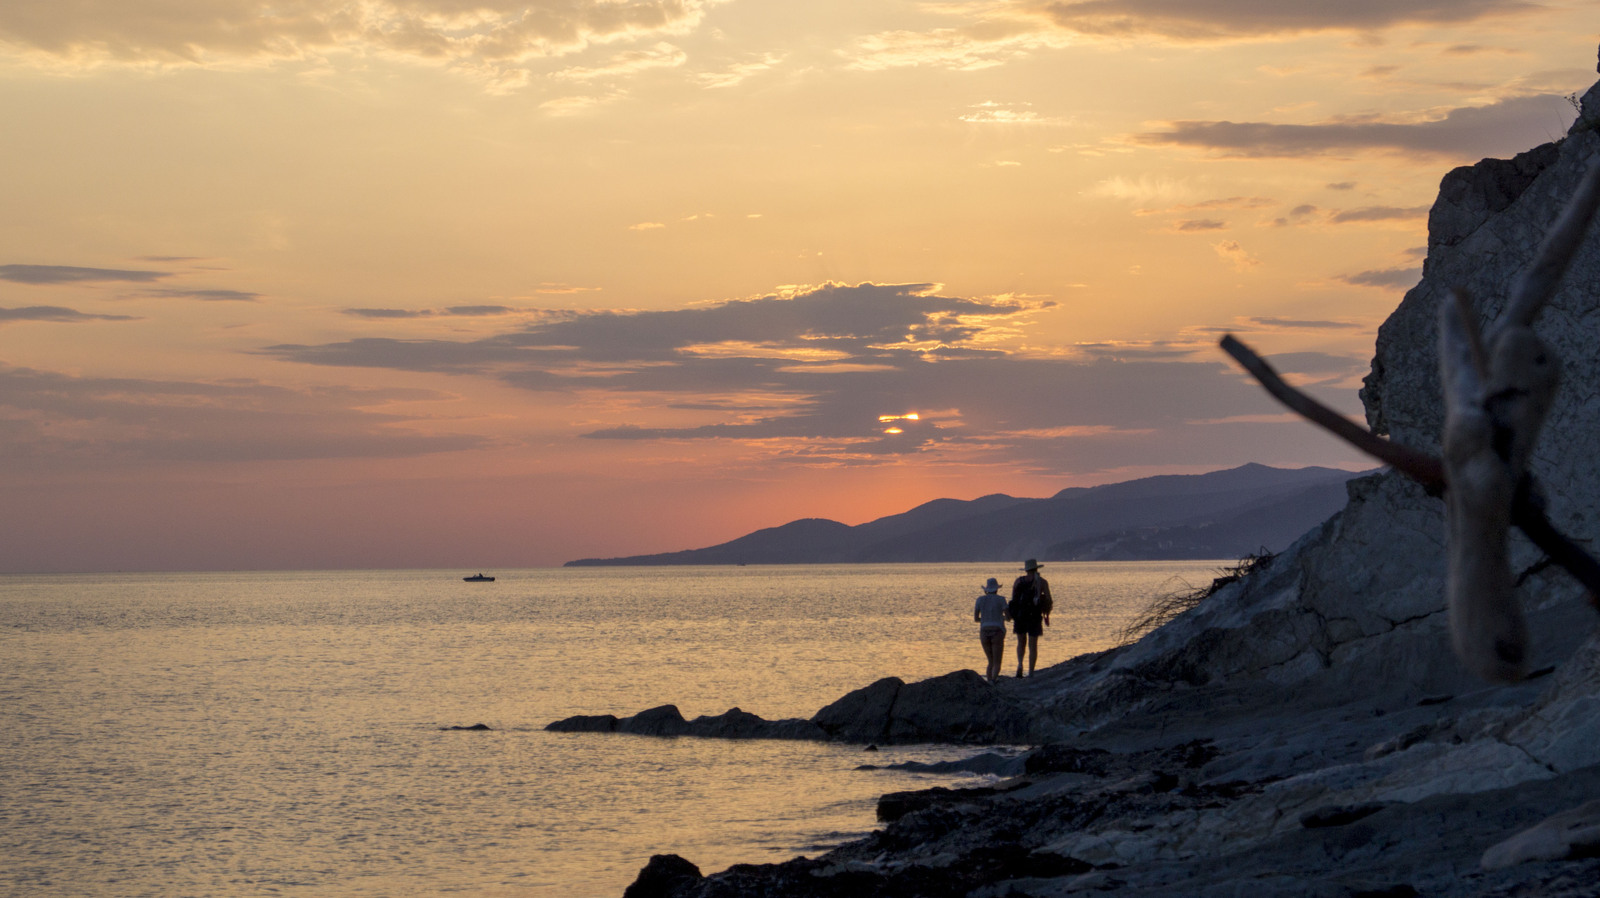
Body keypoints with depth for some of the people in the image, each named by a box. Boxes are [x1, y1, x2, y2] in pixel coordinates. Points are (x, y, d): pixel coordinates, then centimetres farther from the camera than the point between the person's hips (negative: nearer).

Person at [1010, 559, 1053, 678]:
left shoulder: (1019, 581, 2)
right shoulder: (1042, 582, -1)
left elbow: (1013, 599, 1)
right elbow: (1049, 601, -2)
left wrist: (1013, 616, 10)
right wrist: (1047, 616, 12)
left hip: (1020, 615, 1)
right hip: (1035, 617, -1)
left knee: (1021, 642, 19)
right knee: (1033, 646, 6)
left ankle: (1020, 664, -6)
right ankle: (1030, 673, 3)